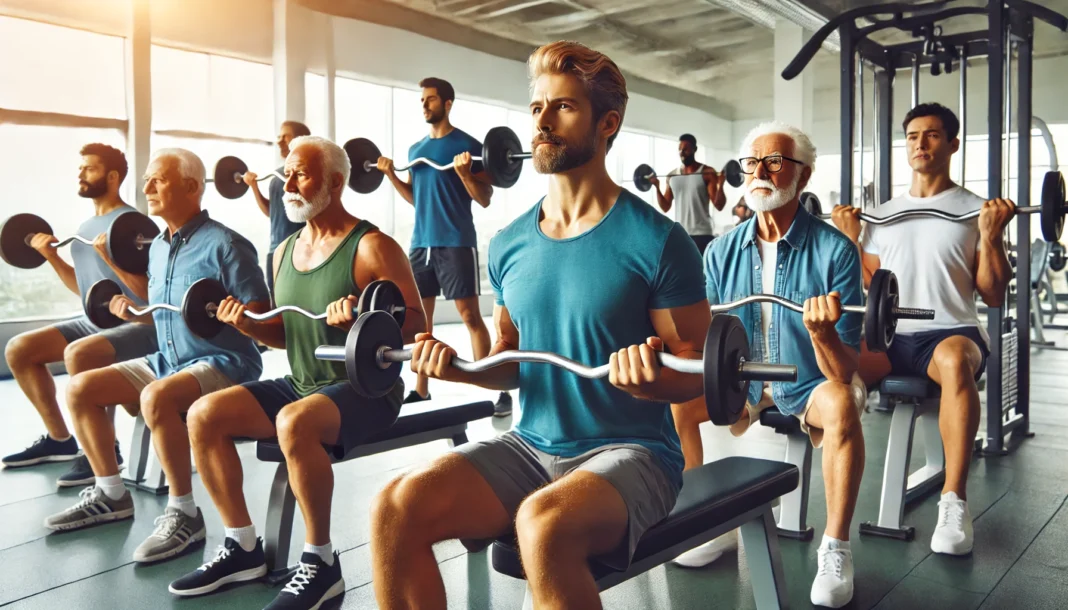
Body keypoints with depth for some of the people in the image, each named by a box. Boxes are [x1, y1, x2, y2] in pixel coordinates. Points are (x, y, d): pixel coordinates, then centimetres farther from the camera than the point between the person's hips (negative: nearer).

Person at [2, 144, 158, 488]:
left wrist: (108, 256, -27)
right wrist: (51, 256, 12)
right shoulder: (86, 227, 14)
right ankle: (60, 439, 14)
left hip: (138, 325, -9)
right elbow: (83, 287, 21)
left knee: (78, 354, -36)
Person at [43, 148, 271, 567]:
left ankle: (184, 514, -21)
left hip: (223, 363, -9)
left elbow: (260, 314, -14)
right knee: (80, 388, 2)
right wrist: (134, 313, 4)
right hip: (167, 360, 9)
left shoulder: (223, 244, -13)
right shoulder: (158, 248, 13)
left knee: (156, 397, -36)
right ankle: (110, 495, 14)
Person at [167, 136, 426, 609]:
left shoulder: (371, 247, -13)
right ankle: (243, 546, 5)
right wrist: (249, 325, -2)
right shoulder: (285, 251, 10)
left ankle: (320, 562, -16)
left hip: (366, 389, -8)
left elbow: (416, 322, -16)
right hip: (301, 385, 8)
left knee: (294, 423, -36)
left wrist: (361, 320, -32)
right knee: (204, 414, -6)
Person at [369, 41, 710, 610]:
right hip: (531, 445, 5)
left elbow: (695, 374, -5)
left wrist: (649, 377, -27)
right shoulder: (509, 245, 7)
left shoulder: (657, 240, -9)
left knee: (543, 523, -36)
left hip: (628, 451, -4)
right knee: (396, 507, -18)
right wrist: (458, 367, -4)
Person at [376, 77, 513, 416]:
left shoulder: (467, 144, -4)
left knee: (469, 315, -7)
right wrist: (391, 174, 9)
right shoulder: (416, 149, 15)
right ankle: (421, 389, 18)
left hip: (456, 243, -7)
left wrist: (464, 172, -22)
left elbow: (485, 199, -6)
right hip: (421, 243, 7)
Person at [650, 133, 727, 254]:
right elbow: (665, 207, 12)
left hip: (701, 234, -5)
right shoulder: (672, 176, 11)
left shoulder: (707, 173, -3)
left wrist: (720, 185, -23)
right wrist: (657, 187, 1)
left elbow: (719, 205, -8)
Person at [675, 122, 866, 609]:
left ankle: (835, 549, -16)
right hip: (744, 377, 4)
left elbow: (842, 373, -22)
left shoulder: (834, 250, -19)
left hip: (812, 381, -3)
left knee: (841, 404, -34)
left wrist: (821, 331, -43)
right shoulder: (722, 251, -7)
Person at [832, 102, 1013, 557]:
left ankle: (954, 499, -32)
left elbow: (994, 296, 2)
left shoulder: (975, 210, 6)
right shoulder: (883, 215, 17)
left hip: (951, 331, -3)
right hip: (891, 335, 3)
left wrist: (991, 235, -10)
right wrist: (849, 240, 6)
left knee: (955, 360, -41)